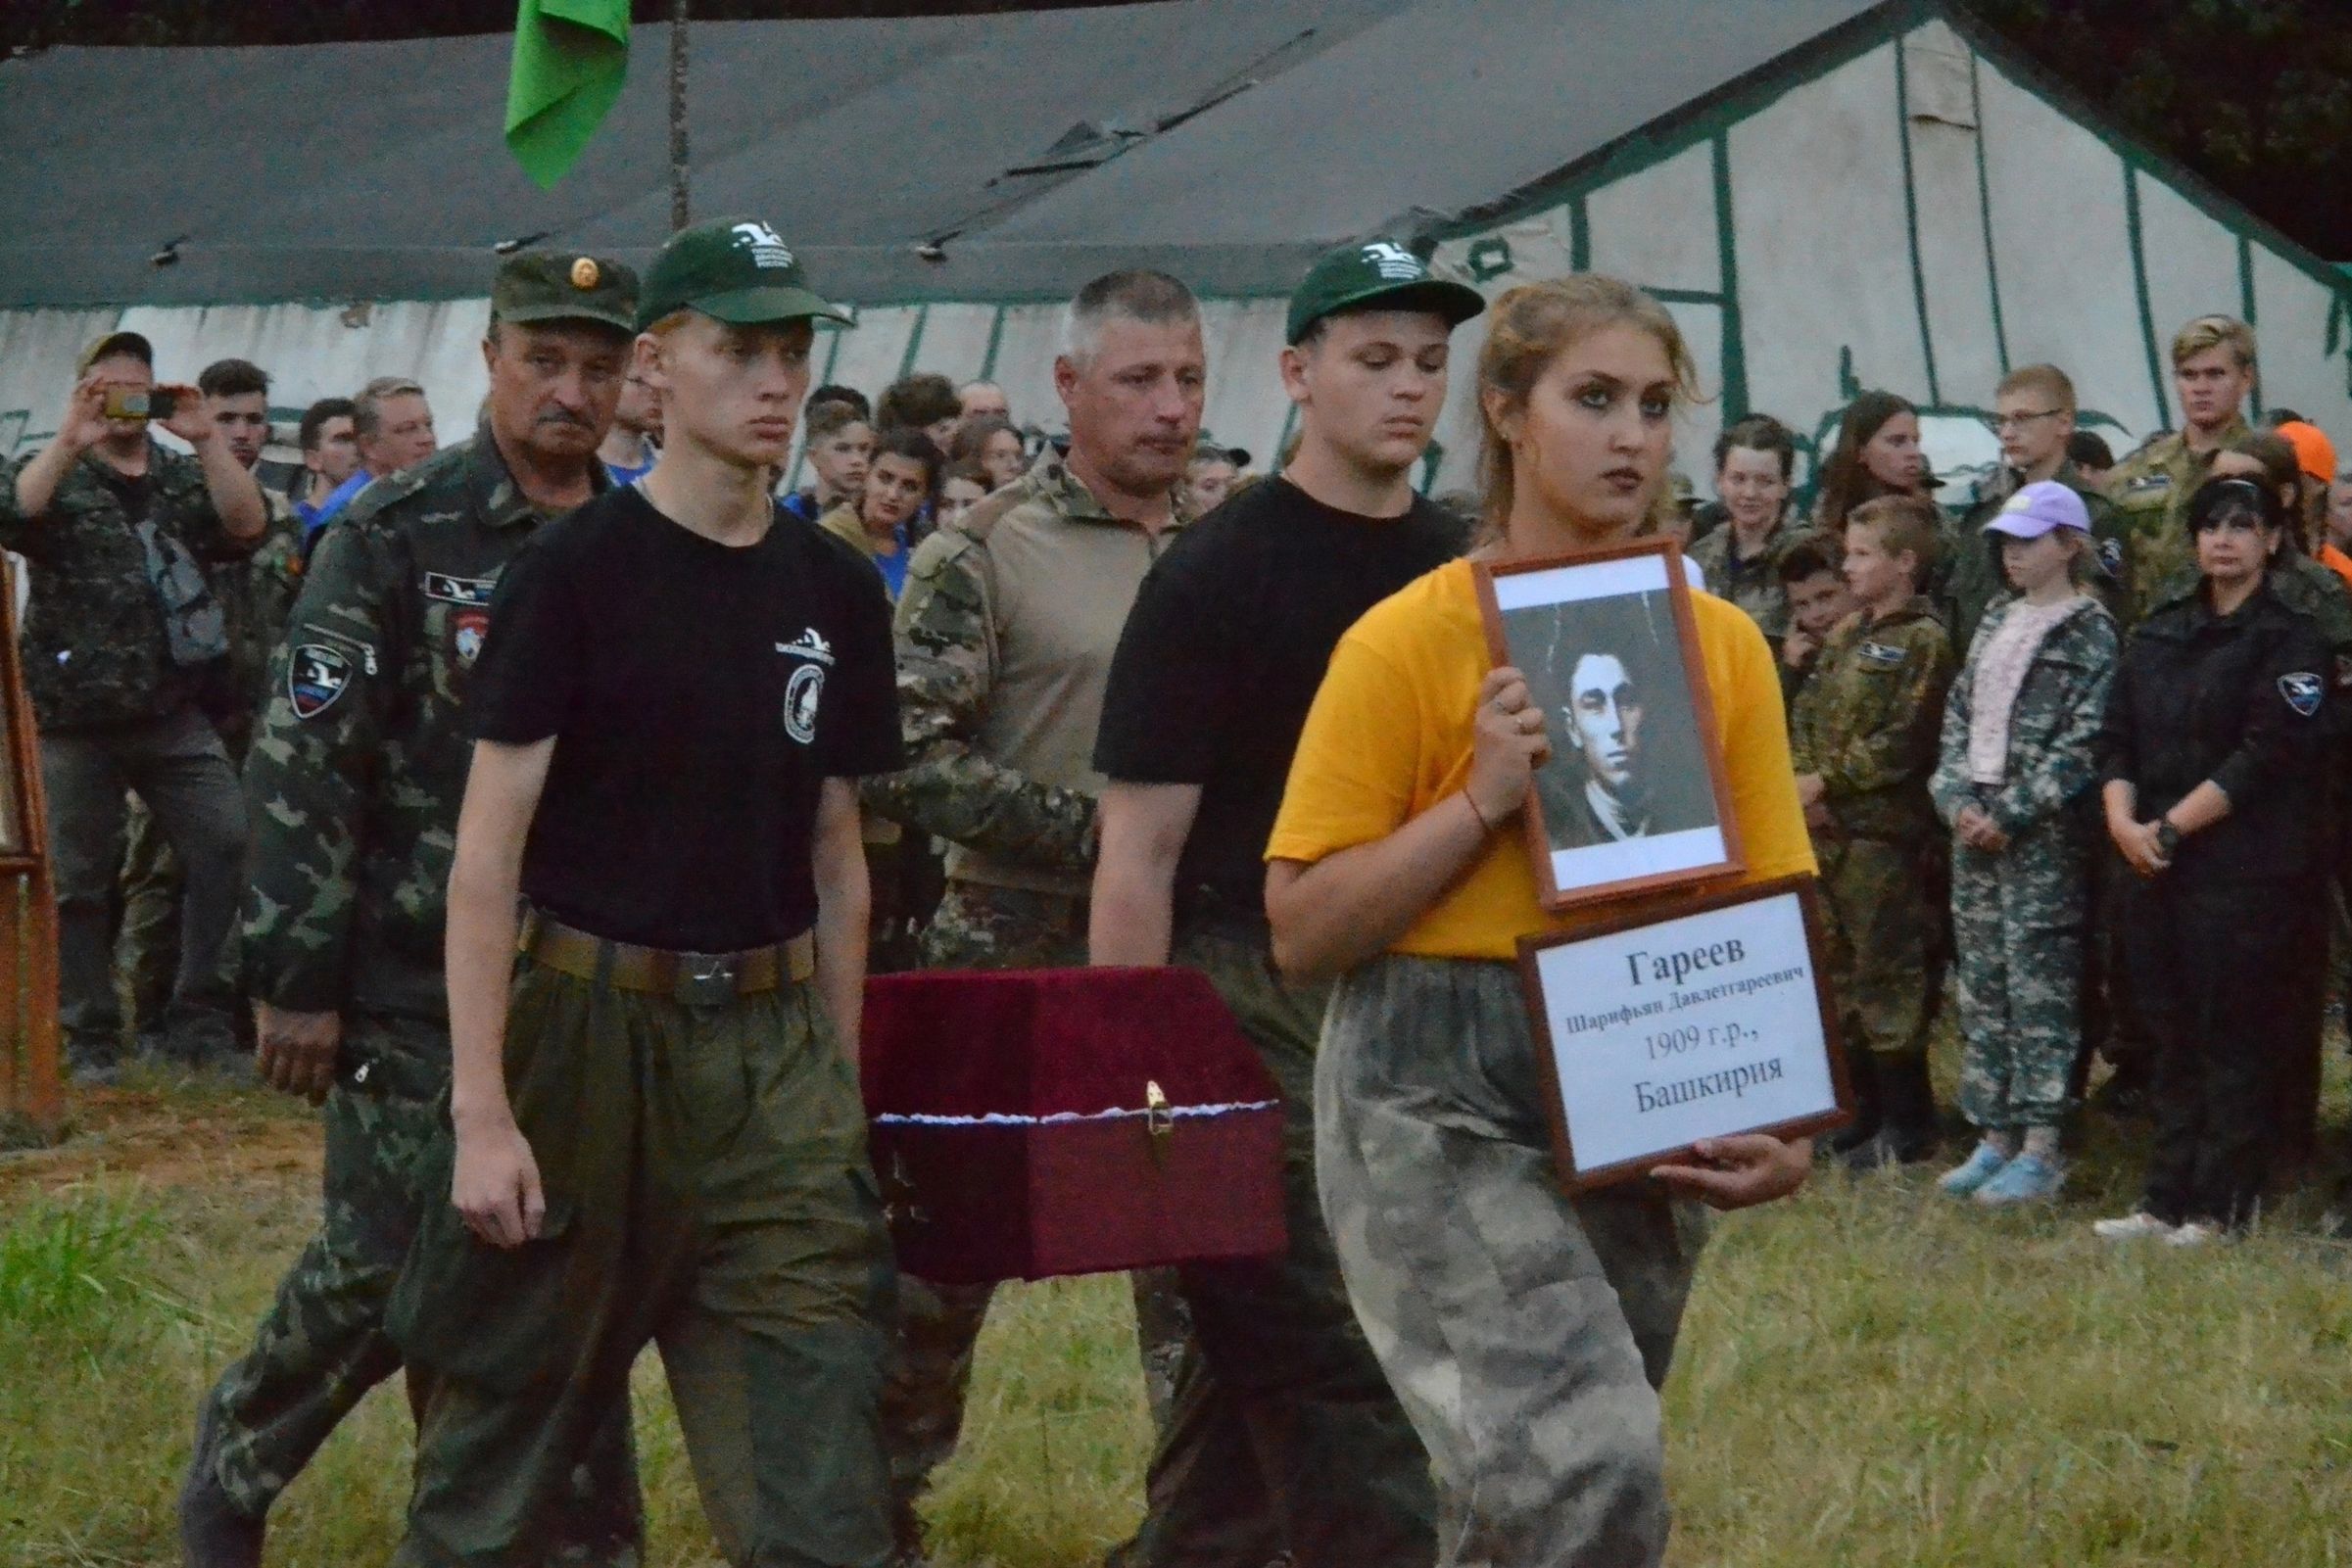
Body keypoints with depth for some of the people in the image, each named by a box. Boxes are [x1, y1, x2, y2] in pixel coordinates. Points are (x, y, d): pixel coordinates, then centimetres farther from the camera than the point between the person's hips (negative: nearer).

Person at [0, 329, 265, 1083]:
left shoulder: (186, 477, 12)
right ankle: (90, 1037, 13)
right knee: (78, 880, 3)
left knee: (229, 851, -10)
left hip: (174, 715, 2)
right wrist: (72, 441, -22)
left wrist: (207, 439, -14)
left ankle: (199, 1015, -1)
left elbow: (247, 527, -6)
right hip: (72, 716, -2)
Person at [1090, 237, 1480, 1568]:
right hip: (1256, 999, -6)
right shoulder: (1218, 574, -6)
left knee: (1264, 1359, 11)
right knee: (1337, 1371, -7)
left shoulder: (1465, 574, 12)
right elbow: (1142, 844, -9)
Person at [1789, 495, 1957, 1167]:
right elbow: (1806, 713, 14)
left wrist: (1827, 780, -13)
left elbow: (1901, 741, -17)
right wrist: (1805, 781, -3)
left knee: (1888, 973, -5)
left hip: (1884, 832, -9)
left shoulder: (1922, 643, -10)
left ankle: (1906, 1125, 0)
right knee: (1842, 968, 14)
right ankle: (1865, 1107, 23)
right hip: (1828, 828, 9)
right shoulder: (1847, 635, 15)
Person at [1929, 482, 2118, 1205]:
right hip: (1975, 824, 7)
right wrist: (1957, 799, -1)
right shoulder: (1997, 623, 15)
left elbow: (2082, 745, -13)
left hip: (2046, 838, -7)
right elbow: (1958, 715, 14)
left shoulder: (2090, 633, -6)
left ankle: (2041, 1147, -3)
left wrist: (2011, 814, -15)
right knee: (1981, 985, 9)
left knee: (2039, 988, -6)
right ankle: (1995, 1137, 15)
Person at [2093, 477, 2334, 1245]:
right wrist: (2123, 818, -7)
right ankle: (2166, 1201, 13)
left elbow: (2267, 755, -13)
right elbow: (2118, 737, 12)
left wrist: (2169, 828, -15)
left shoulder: (2290, 640, -5)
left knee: (2234, 1043, -3)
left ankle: (2224, 1207, 1)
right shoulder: (2159, 633, 15)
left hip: (2247, 872, -6)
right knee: (2174, 1040, 9)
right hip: (2158, 867, 6)